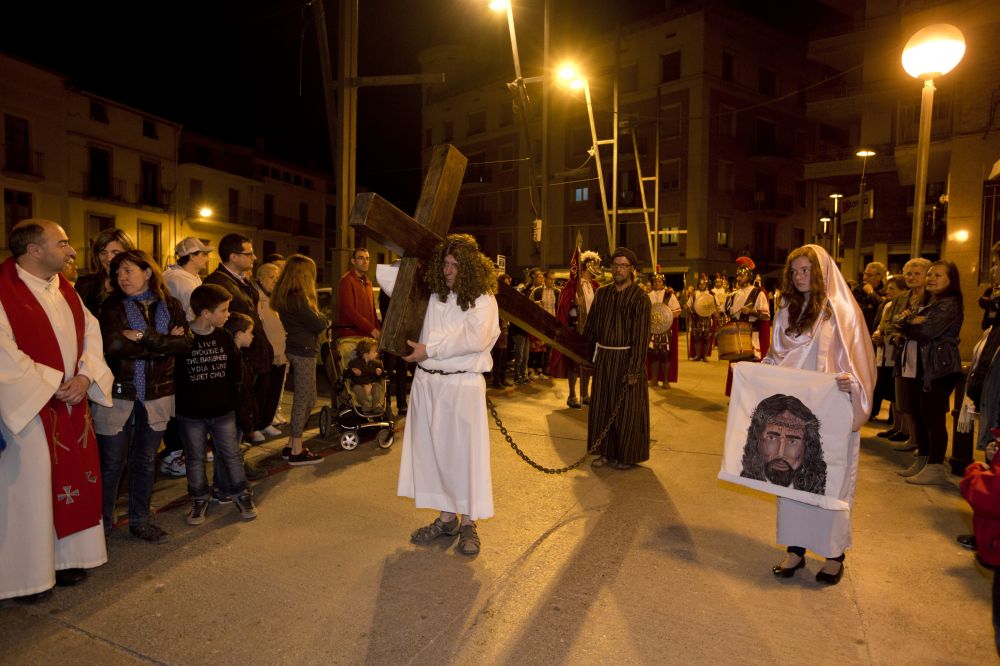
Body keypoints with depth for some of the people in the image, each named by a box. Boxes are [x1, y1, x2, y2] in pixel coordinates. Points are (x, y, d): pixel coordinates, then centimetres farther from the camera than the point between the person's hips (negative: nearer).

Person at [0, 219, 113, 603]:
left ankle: (65, 557, 29)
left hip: (72, 403, 7)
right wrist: (52, 386, -16)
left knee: (74, 480, 13)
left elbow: (90, 332, 8)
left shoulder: (64, 288, 9)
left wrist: (84, 377, -7)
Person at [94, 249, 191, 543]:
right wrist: (164, 343, -15)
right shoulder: (112, 307, -3)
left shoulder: (170, 306, 3)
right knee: (112, 463, 7)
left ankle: (140, 520, 28)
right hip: (118, 394, -2)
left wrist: (143, 337, -19)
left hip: (156, 395, 2)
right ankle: (103, 521, 25)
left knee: (146, 461, 14)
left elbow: (185, 343, -10)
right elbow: (113, 346, -19)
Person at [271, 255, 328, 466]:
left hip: (295, 350, 9)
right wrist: (326, 321, 2)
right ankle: (296, 452, 9)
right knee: (302, 400, 0)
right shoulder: (298, 298, -18)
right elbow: (317, 325, -18)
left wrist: (320, 319, -4)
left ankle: (292, 445, 23)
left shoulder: (284, 295, 11)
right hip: (303, 351, -9)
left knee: (308, 400, 17)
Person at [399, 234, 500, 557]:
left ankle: (468, 523, 15)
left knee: (464, 452, 1)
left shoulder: (483, 300, -5)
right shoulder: (433, 294, 7)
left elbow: (474, 339, -19)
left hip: (461, 384, -5)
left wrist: (429, 350, -14)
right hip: (426, 382, 5)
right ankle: (446, 517, 25)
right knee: (433, 450, 10)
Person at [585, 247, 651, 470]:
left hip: (626, 358, -5)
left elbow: (641, 335, -13)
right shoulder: (602, 293, 6)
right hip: (603, 357, 5)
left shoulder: (639, 297, -9)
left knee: (626, 409, 5)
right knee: (602, 406, 10)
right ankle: (606, 452, 24)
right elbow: (591, 326, 12)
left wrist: (634, 369, -17)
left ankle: (626, 456, 20)